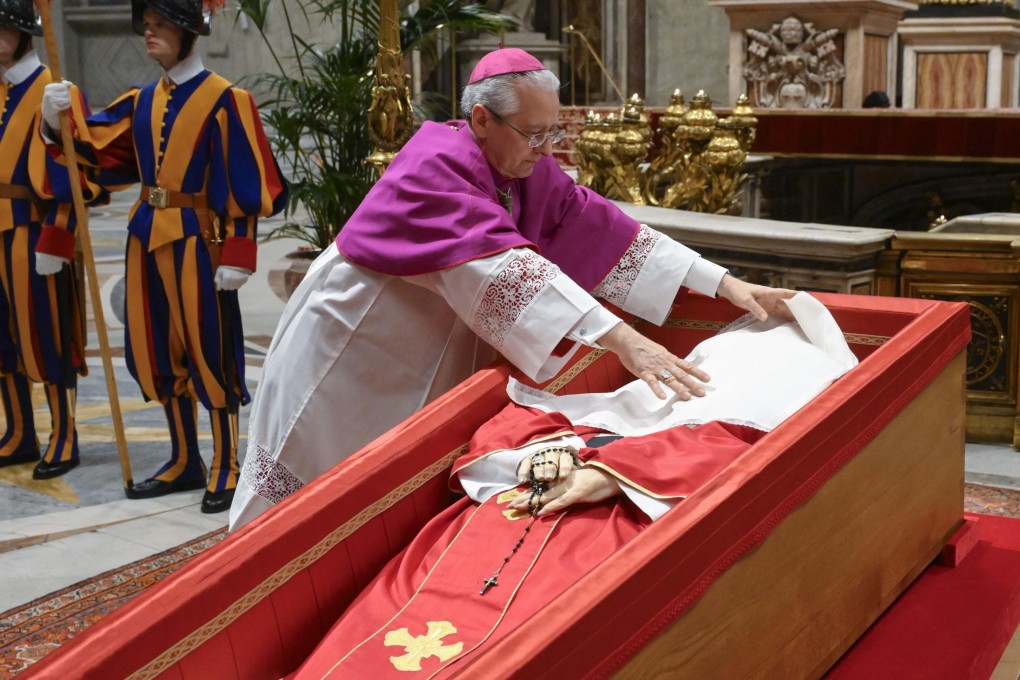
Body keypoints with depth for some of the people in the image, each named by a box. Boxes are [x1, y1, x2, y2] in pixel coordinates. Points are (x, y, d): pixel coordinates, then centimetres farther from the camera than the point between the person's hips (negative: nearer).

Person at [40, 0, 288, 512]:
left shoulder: (224, 100, -7)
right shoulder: (142, 101, 12)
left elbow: (242, 185, -11)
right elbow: (97, 144, 5)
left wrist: (236, 255, -16)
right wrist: (62, 120, -16)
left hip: (197, 240, -7)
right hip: (147, 237, 7)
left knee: (209, 352, -2)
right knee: (158, 352, 12)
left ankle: (225, 471, 8)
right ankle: (184, 461, 25)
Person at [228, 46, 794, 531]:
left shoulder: (529, 170, -4)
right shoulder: (436, 166, -28)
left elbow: (603, 231, -6)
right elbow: (503, 268, -40)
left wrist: (725, 284, -12)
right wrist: (620, 340, -46)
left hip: (430, 368, 7)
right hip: (349, 367, -7)